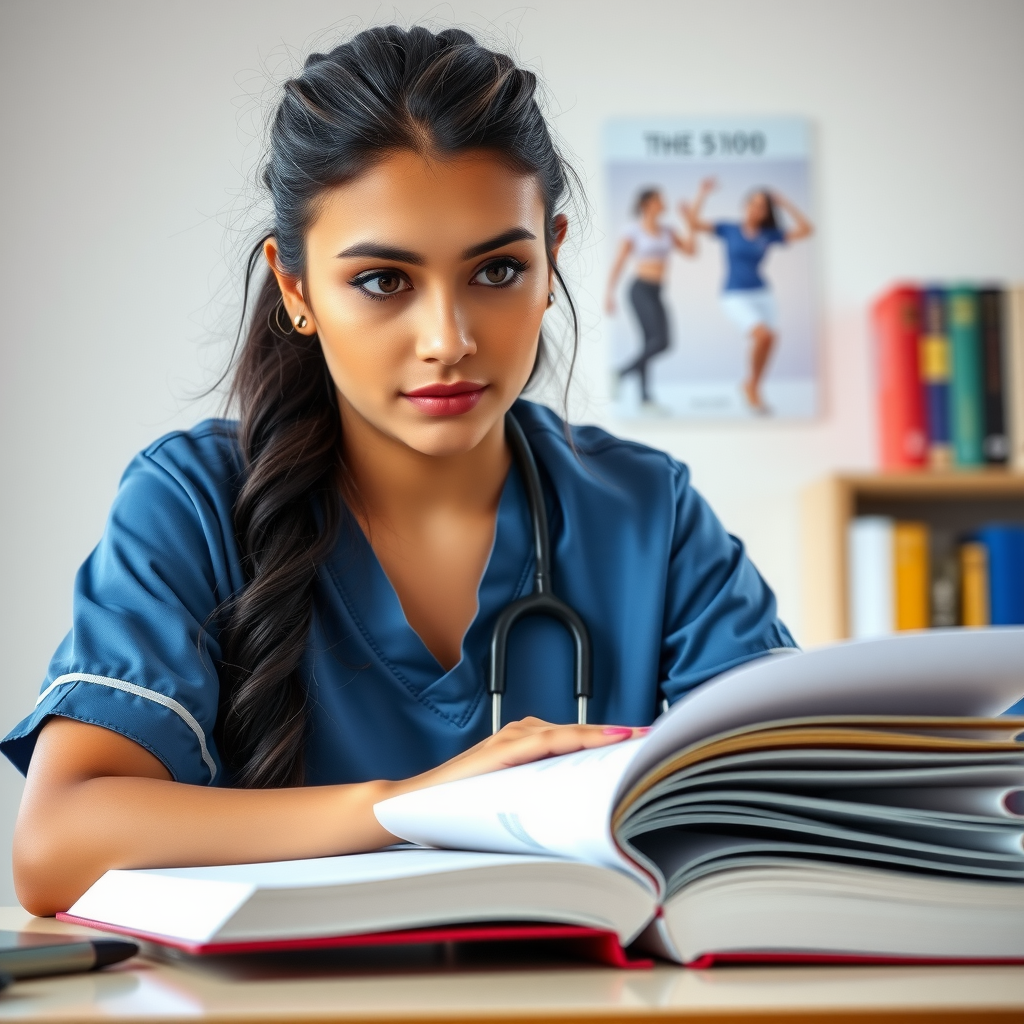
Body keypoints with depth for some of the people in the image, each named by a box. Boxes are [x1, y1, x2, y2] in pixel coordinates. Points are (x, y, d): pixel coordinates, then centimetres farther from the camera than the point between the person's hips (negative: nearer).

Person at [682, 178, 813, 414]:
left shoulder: (769, 235, 7)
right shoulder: (729, 229, 3)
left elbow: (805, 230, 0)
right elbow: (694, 222, -2)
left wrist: (786, 204, 3)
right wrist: (703, 193, -1)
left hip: (762, 295, 4)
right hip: (735, 297, -4)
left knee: (770, 340, -13)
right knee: (763, 334, -26)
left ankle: (754, 389, 11)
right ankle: (751, 384, -3)